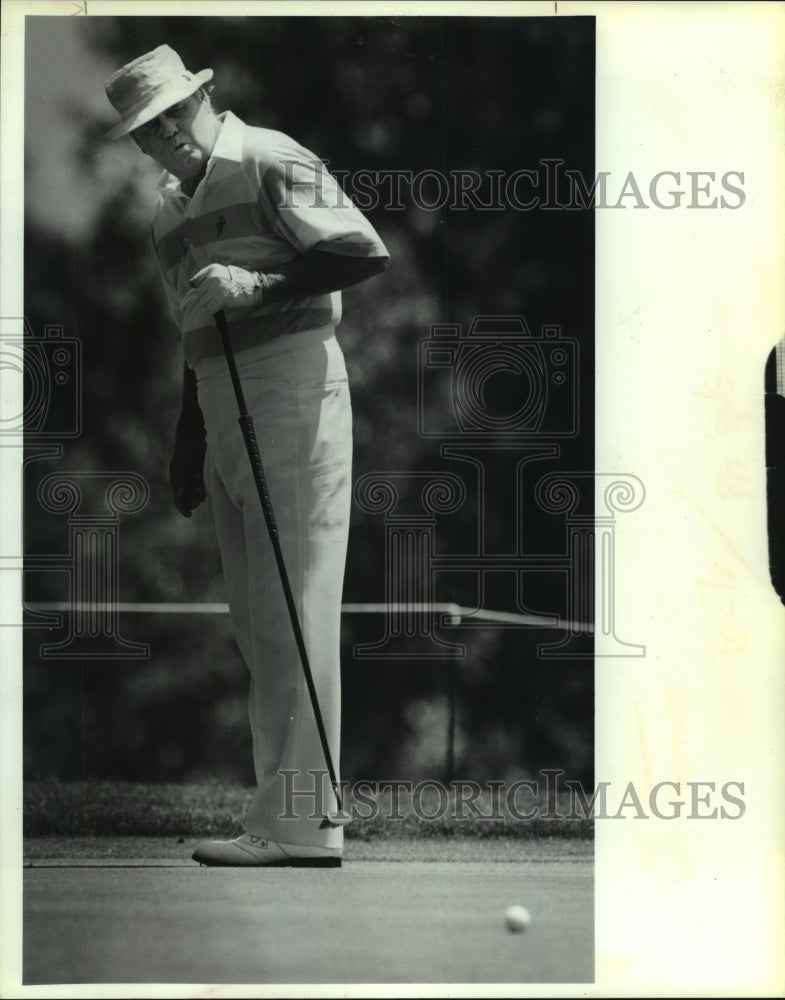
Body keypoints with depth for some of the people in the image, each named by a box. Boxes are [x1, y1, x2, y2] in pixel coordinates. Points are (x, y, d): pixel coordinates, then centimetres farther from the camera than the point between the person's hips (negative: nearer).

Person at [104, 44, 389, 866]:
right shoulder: (168, 212, 18)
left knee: (294, 612, -10)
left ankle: (296, 822, -11)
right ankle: (285, 813, 13)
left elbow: (364, 253, -15)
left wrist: (259, 285, -21)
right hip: (223, 413, 9)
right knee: (254, 622, 8)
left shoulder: (272, 164, -6)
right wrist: (187, 449, 20)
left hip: (290, 392, -9)